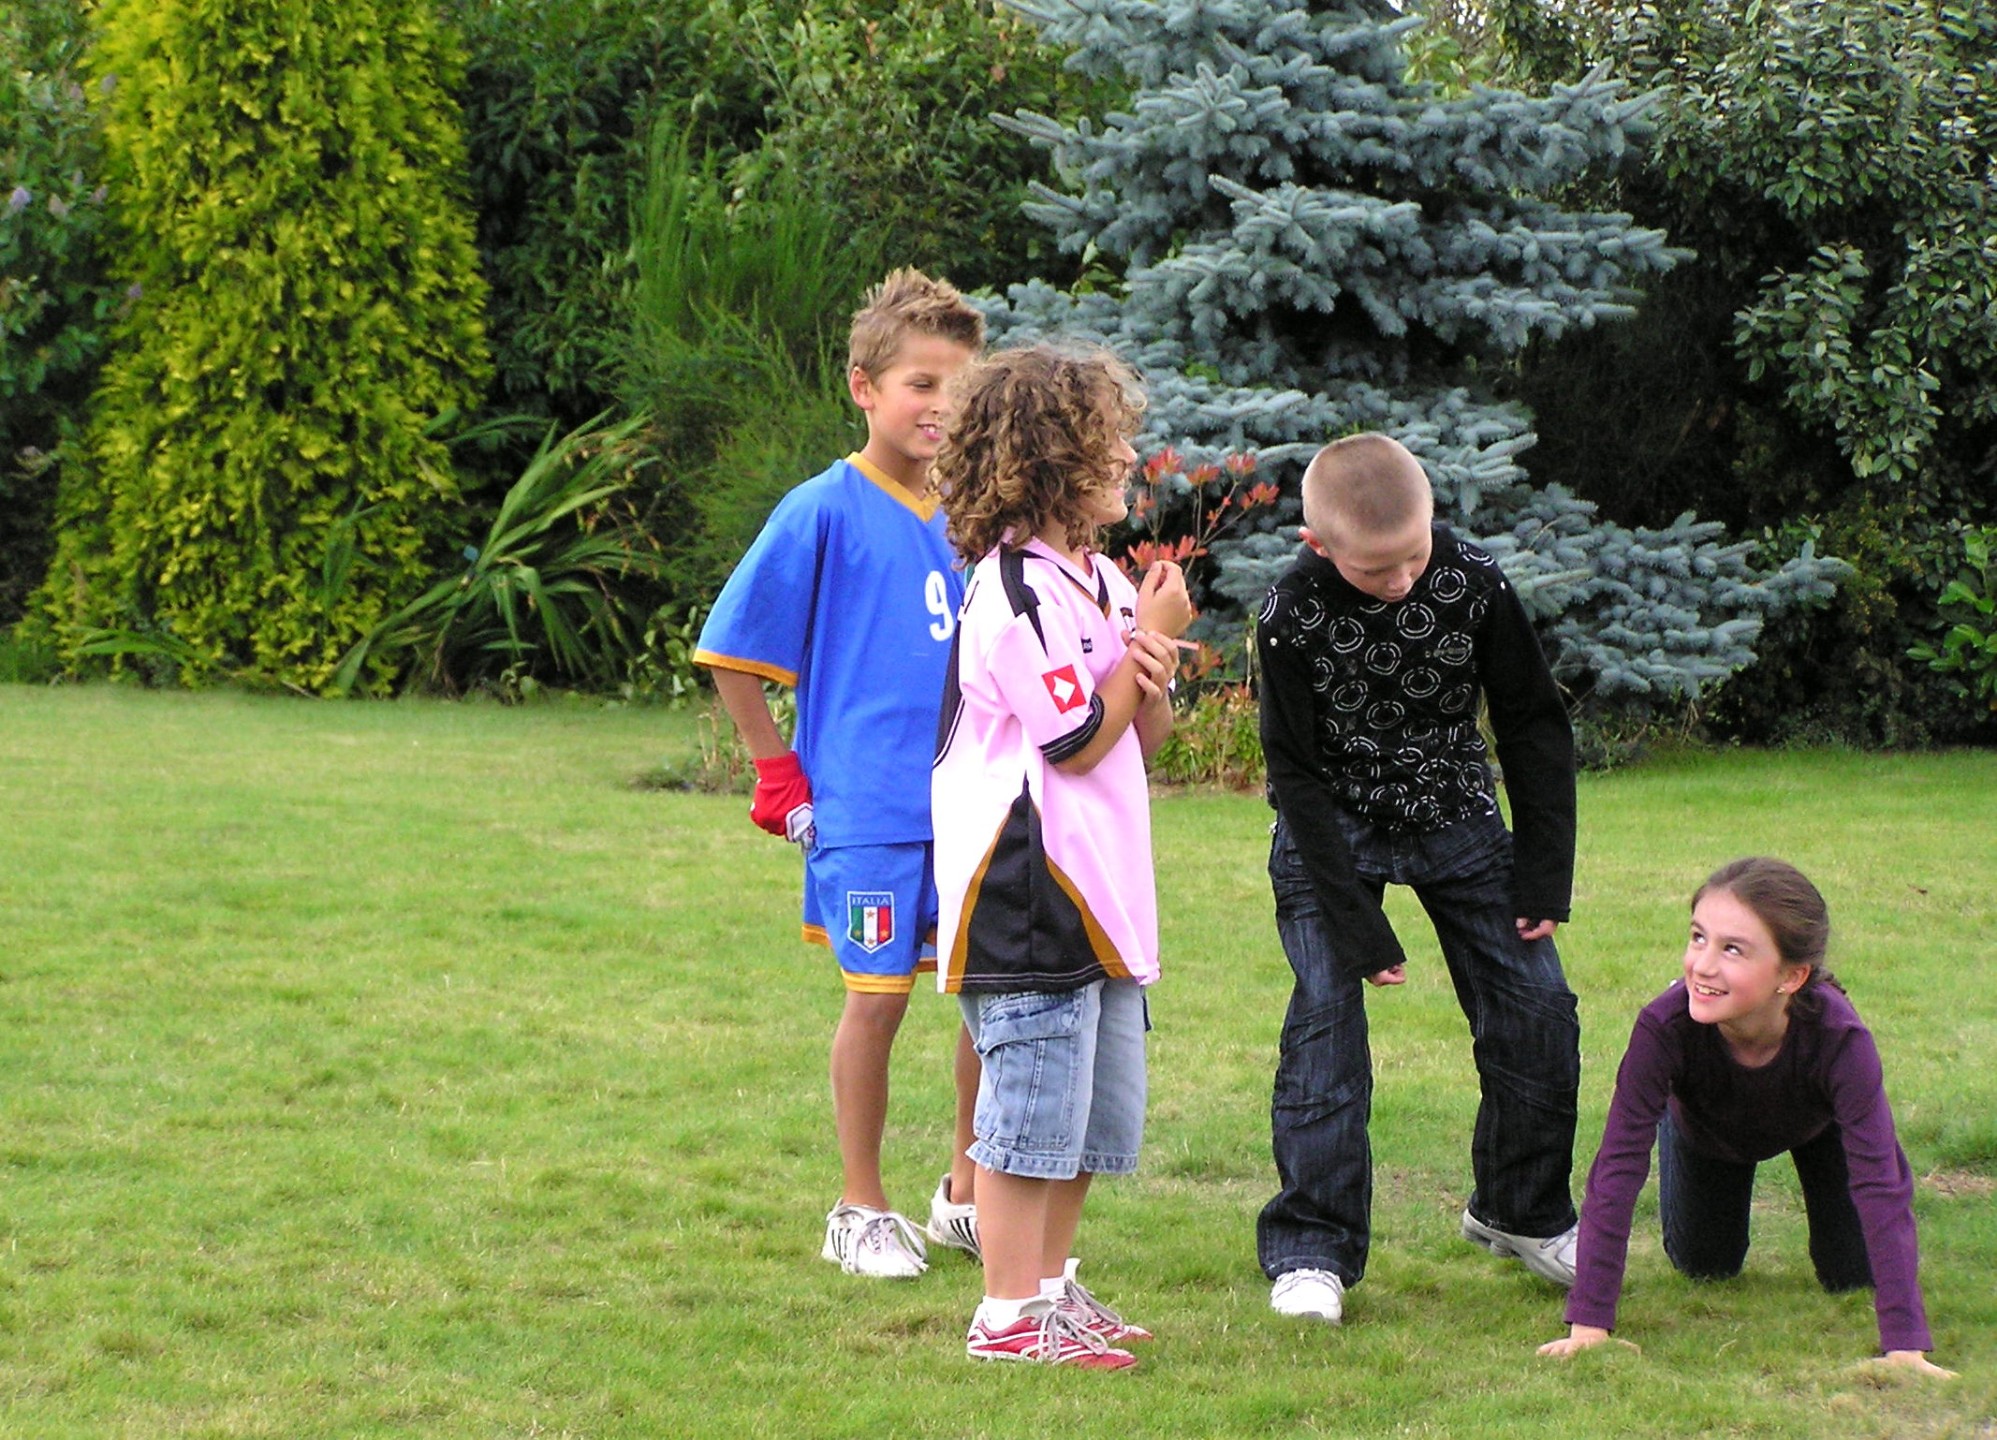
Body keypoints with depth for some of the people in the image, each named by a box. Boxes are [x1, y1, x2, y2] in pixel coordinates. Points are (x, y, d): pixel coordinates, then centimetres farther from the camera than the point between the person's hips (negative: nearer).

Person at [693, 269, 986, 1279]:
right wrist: (779, 773, -4)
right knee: (877, 998, 1)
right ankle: (862, 1211, 15)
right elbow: (732, 655, -4)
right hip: (870, 811, -5)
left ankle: (968, 1195, 23)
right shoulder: (825, 513, -8)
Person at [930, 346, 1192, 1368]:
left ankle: (1052, 1286, 26)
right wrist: (1149, 642, -10)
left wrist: (1152, 680, -5)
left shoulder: (1100, 580, 14)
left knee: (1101, 1109, 15)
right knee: (1034, 1109, -6)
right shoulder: (1016, 591, -15)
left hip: (1097, 891, 10)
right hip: (1026, 888, -10)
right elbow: (1078, 742, -16)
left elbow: (1145, 737, 16)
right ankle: (1009, 1315, 1)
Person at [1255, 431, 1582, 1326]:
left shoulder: (1473, 585, -16)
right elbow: (1296, 776, -18)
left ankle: (1520, 1211, 18)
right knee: (1325, 1018, -15)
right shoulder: (1293, 617, -23)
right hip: (1332, 832, -3)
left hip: (1457, 822, 3)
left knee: (1535, 1008, -2)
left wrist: (1545, 875, -7)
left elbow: (1534, 726, -4)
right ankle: (1311, 1251, -7)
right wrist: (1356, 924, -21)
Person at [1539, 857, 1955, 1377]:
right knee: (1704, 1268, 14)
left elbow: (1881, 1189, -45)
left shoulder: (1840, 1040, -45)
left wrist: (1905, 1347, -51)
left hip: (1817, 1127, 0)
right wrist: (1588, 1324, -46)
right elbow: (1618, 1168, -41)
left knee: (1851, 1278, 5)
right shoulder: (1665, 1027, -45)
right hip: (1707, 1133, 1)